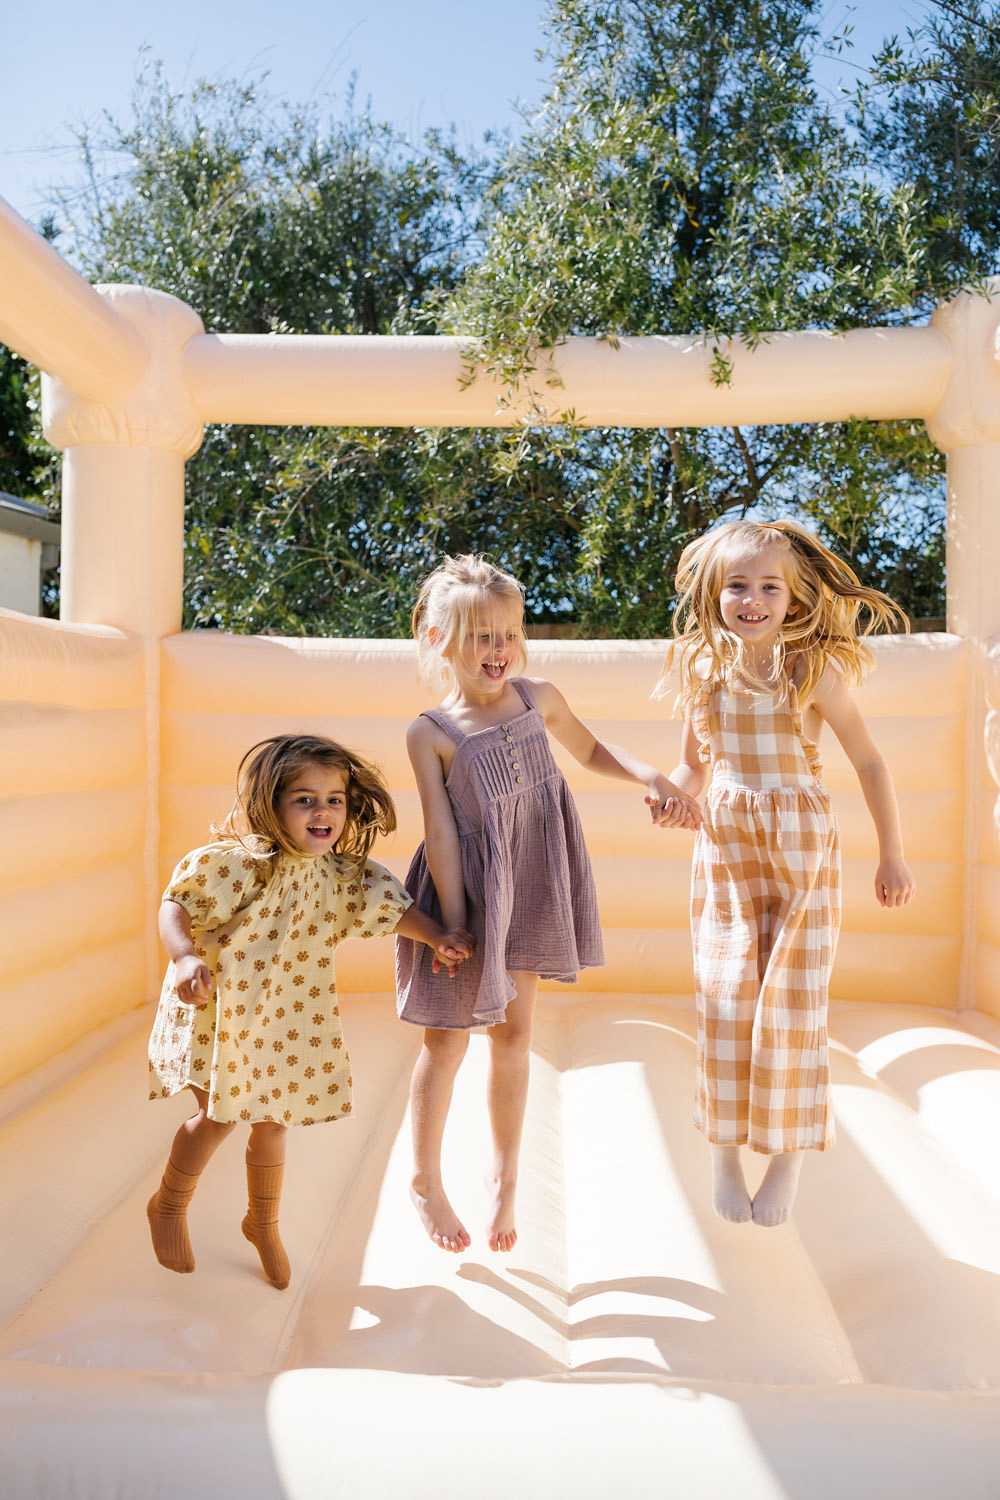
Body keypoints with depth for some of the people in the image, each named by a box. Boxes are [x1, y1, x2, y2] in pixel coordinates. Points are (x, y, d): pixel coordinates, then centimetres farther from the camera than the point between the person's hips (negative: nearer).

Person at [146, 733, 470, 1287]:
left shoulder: (341, 877, -8)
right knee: (216, 1116, 0)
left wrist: (436, 938, -11)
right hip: (218, 1008, -4)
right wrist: (186, 957, -34)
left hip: (287, 1023, 5)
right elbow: (175, 903, -18)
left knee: (272, 1125, 15)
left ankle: (263, 1222, 41)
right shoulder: (237, 863, -23)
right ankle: (167, 1206, 31)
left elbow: (392, 906, 3)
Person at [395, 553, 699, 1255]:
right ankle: (426, 1180, 31)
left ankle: (505, 1176, 33)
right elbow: (442, 833, -15)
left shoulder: (538, 697, 0)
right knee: (448, 1039, 8)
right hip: (468, 888, -3)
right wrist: (453, 923, -17)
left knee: (515, 1034, 13)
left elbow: (589, 749, 17)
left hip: (528, 890, 4)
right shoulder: (430, 733, -12)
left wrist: (654, 780, 4)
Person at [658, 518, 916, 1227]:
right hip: (725, 843, 3)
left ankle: (789, 1154, 22)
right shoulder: (704, 669, 3)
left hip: (801, 843, -3)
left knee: (792, 997, 3)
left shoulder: (813, 669, -8)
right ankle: (725, 1149, 21)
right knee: (725, 996, 4)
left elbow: (870, 761, -1)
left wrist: (892, 854, 1)